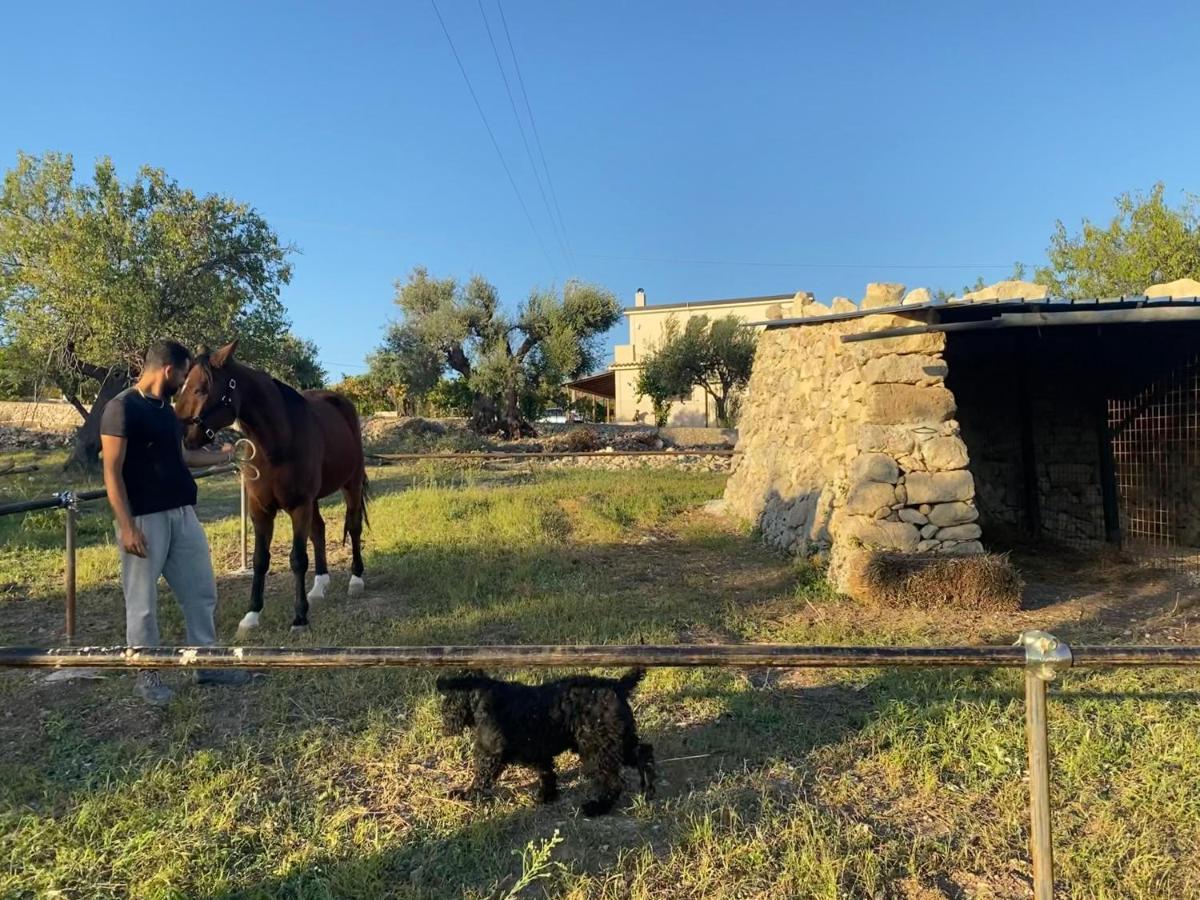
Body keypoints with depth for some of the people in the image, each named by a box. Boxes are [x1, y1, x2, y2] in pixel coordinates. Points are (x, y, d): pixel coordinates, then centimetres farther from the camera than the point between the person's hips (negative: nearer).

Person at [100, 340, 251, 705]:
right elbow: (112, 472, -16)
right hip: (145, 519, -8)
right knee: (143, 602, 5)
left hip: (183, 514, 8)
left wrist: (222, 456, 33)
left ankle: (207, 664, 25)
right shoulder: (121, 408, -13)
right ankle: (146, 674, 20)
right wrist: (127, 527, -20)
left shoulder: (167, 409, 12)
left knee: (202, 592, 13)